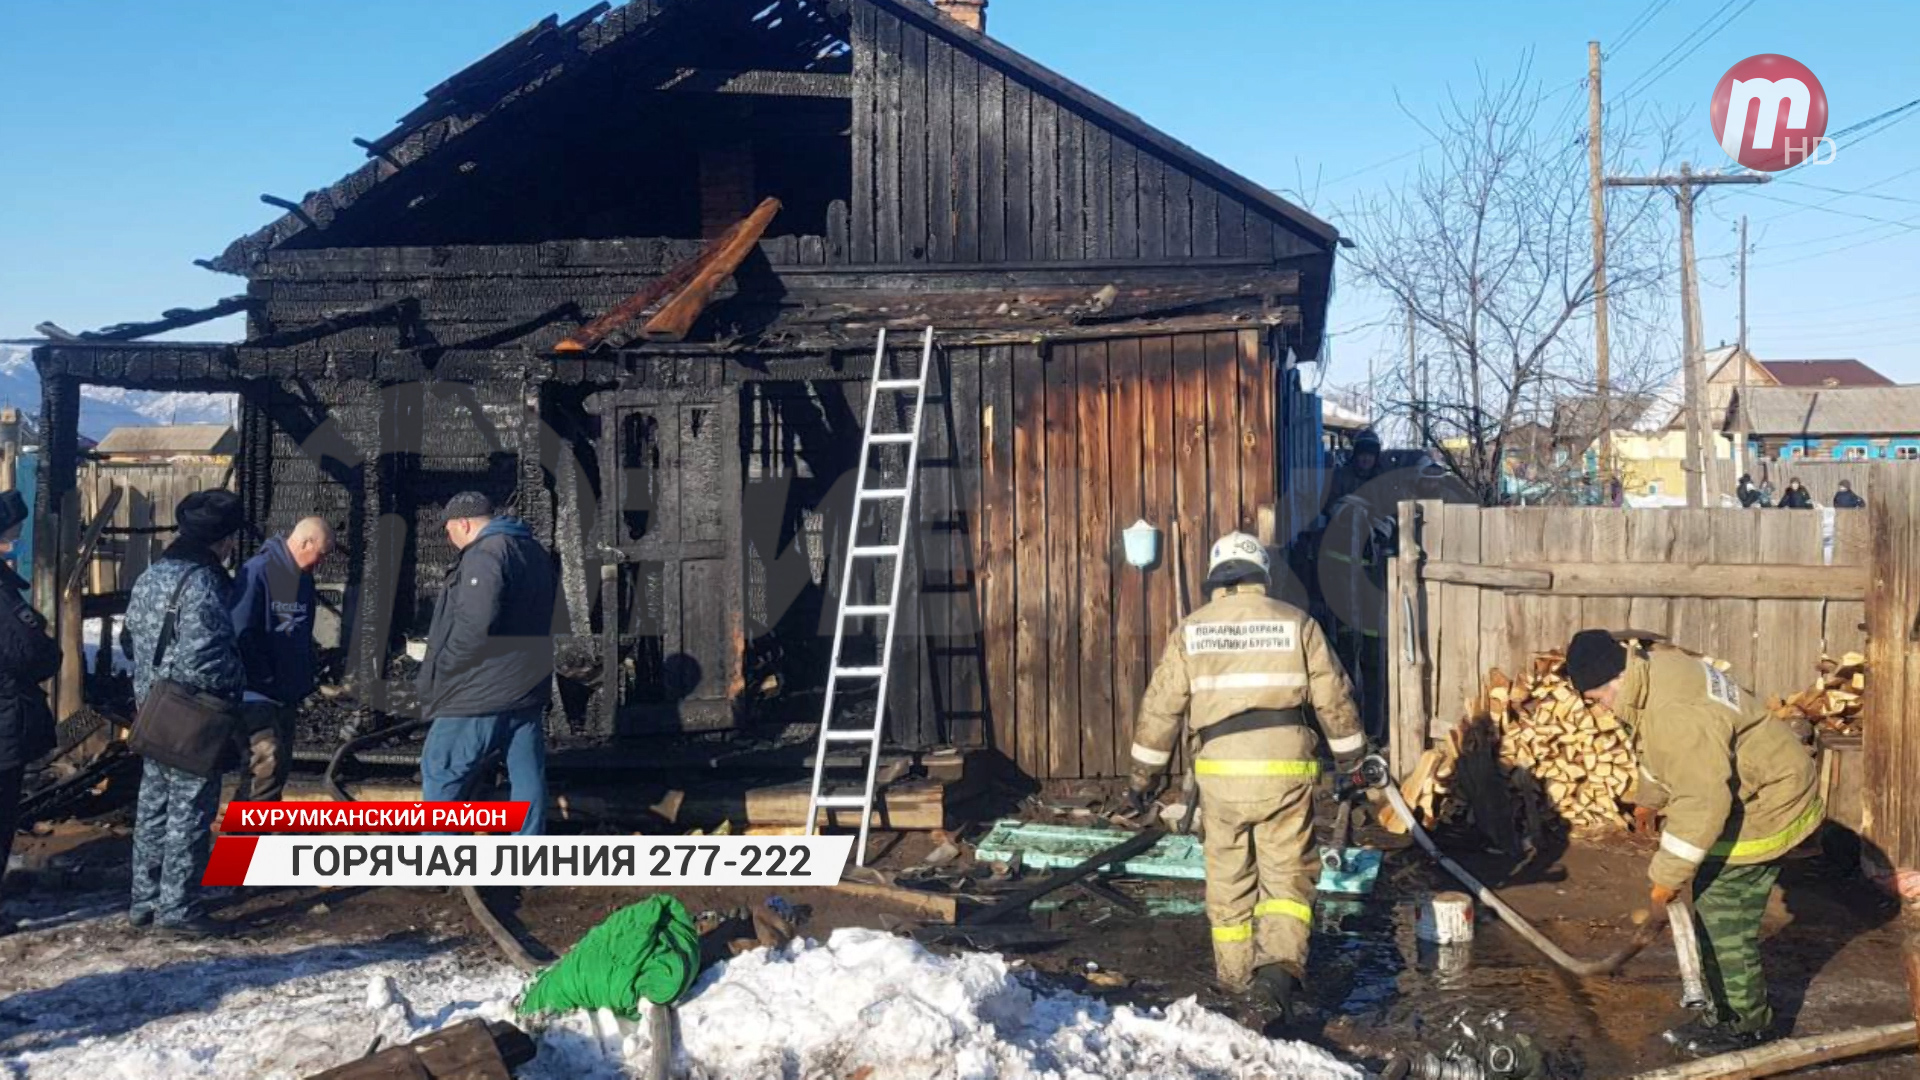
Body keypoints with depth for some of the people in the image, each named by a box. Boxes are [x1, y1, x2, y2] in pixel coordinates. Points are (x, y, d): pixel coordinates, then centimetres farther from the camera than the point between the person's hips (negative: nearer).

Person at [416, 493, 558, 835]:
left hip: (481, 691, -9)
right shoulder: (535, 551, 14)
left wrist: (442, 669, -14)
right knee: (528, 777, 9)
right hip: (528, 690, 9)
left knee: (441, 773, 4)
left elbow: (474, 624, -26)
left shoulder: (484, 554, -16)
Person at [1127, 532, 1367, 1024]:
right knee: (1288, 873, 6)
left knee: (1228, 877, 14)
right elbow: (1333, 697, 6)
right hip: (1285, 767, -1)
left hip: (1221, 769, 1)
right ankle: (1282, 961, -14)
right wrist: (1351, 756, 19)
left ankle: (1235, 973, 22)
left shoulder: (1191, 630, 4)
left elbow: (1161, 706, 5)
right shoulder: (1296, 623, 3)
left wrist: (1144, 773, 13)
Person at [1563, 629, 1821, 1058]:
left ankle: (1747, 1026, 12)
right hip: (1747, 793, 10)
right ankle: (1725, 1013, 26)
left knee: (1724, 919, -3)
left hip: (1765, 807, -10)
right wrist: (1647, 796, 30)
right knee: (1712, 912, 15)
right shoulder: (1655, 667, -1)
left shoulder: (1678, 713, -34)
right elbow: (1661, 755, 18)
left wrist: (1669, 874, -23)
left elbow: (1702, 804, -31)